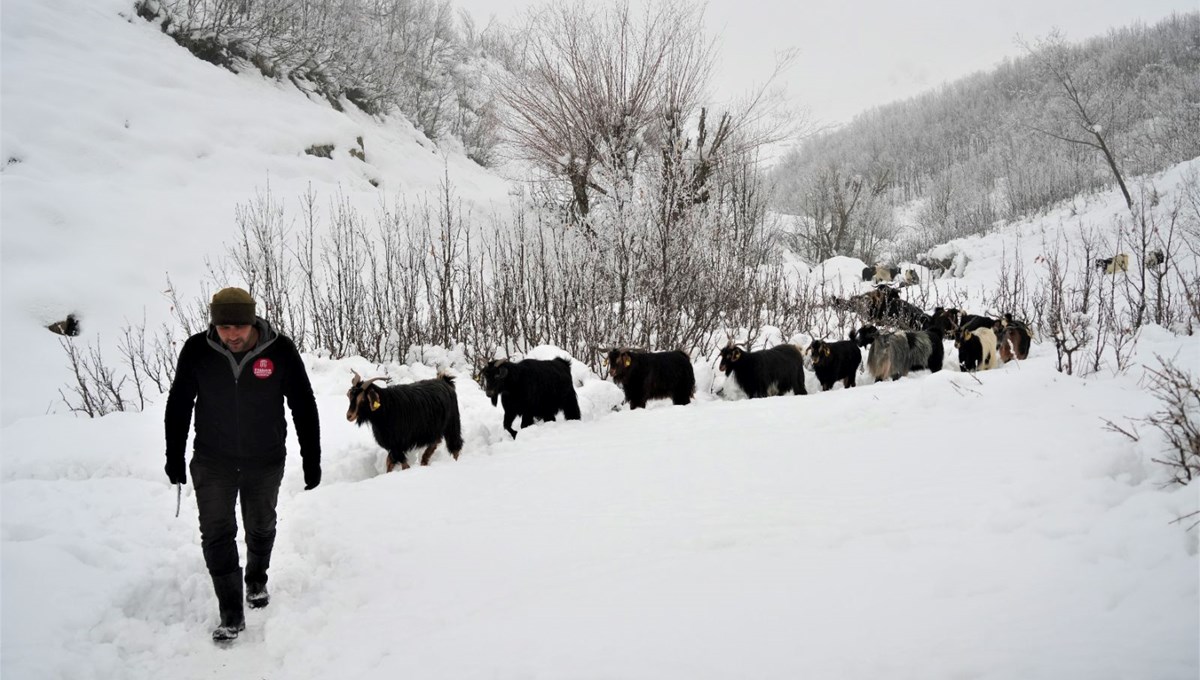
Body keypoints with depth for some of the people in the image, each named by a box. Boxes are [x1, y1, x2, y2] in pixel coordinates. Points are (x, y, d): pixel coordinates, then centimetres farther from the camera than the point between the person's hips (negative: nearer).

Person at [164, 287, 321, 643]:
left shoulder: (280, 350, -18)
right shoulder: (197, 351, -16)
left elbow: (304, 407, -8)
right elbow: (178, 406, -1)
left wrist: (312, 460, -5)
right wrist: (174, 458, 2)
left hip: (266, 462, 0)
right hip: (212, 461, 0)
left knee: (261, 527, 18)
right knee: (217, 534, -5)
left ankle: (257, 580, 45)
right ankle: (231, 612, 5)